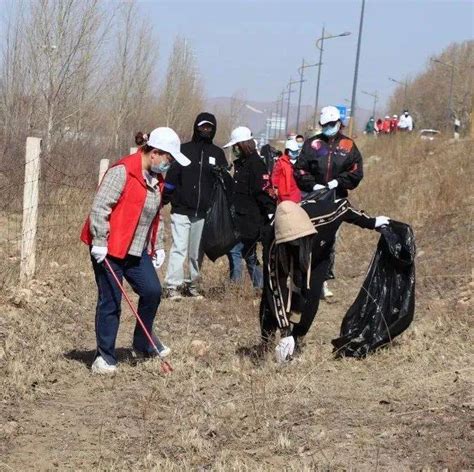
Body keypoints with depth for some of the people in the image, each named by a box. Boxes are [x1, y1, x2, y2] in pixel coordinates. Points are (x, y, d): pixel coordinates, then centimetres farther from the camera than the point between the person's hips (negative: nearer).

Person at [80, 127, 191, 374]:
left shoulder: (156, 178, 10)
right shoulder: (123, 171, -17)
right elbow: (99, 207, -19)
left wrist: (151, 247, 20)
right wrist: (99, 242, -20)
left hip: (137, 251, 8)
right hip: (110, 249, -8)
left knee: (152, 291, 1)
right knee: (110, 301, -3)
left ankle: (143, 342, 22)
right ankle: (104, 356, 7)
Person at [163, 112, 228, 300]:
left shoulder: (218, 154, 11)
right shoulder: (183, 149, 3)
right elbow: (171, 177, 0)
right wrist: (166, 199, -9)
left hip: (204, 213, 3)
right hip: (181, 210, -3)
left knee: (197, 252, 9)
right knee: (179, 248, -8)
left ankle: (192, 284, 19)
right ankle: (173, 286, -6)